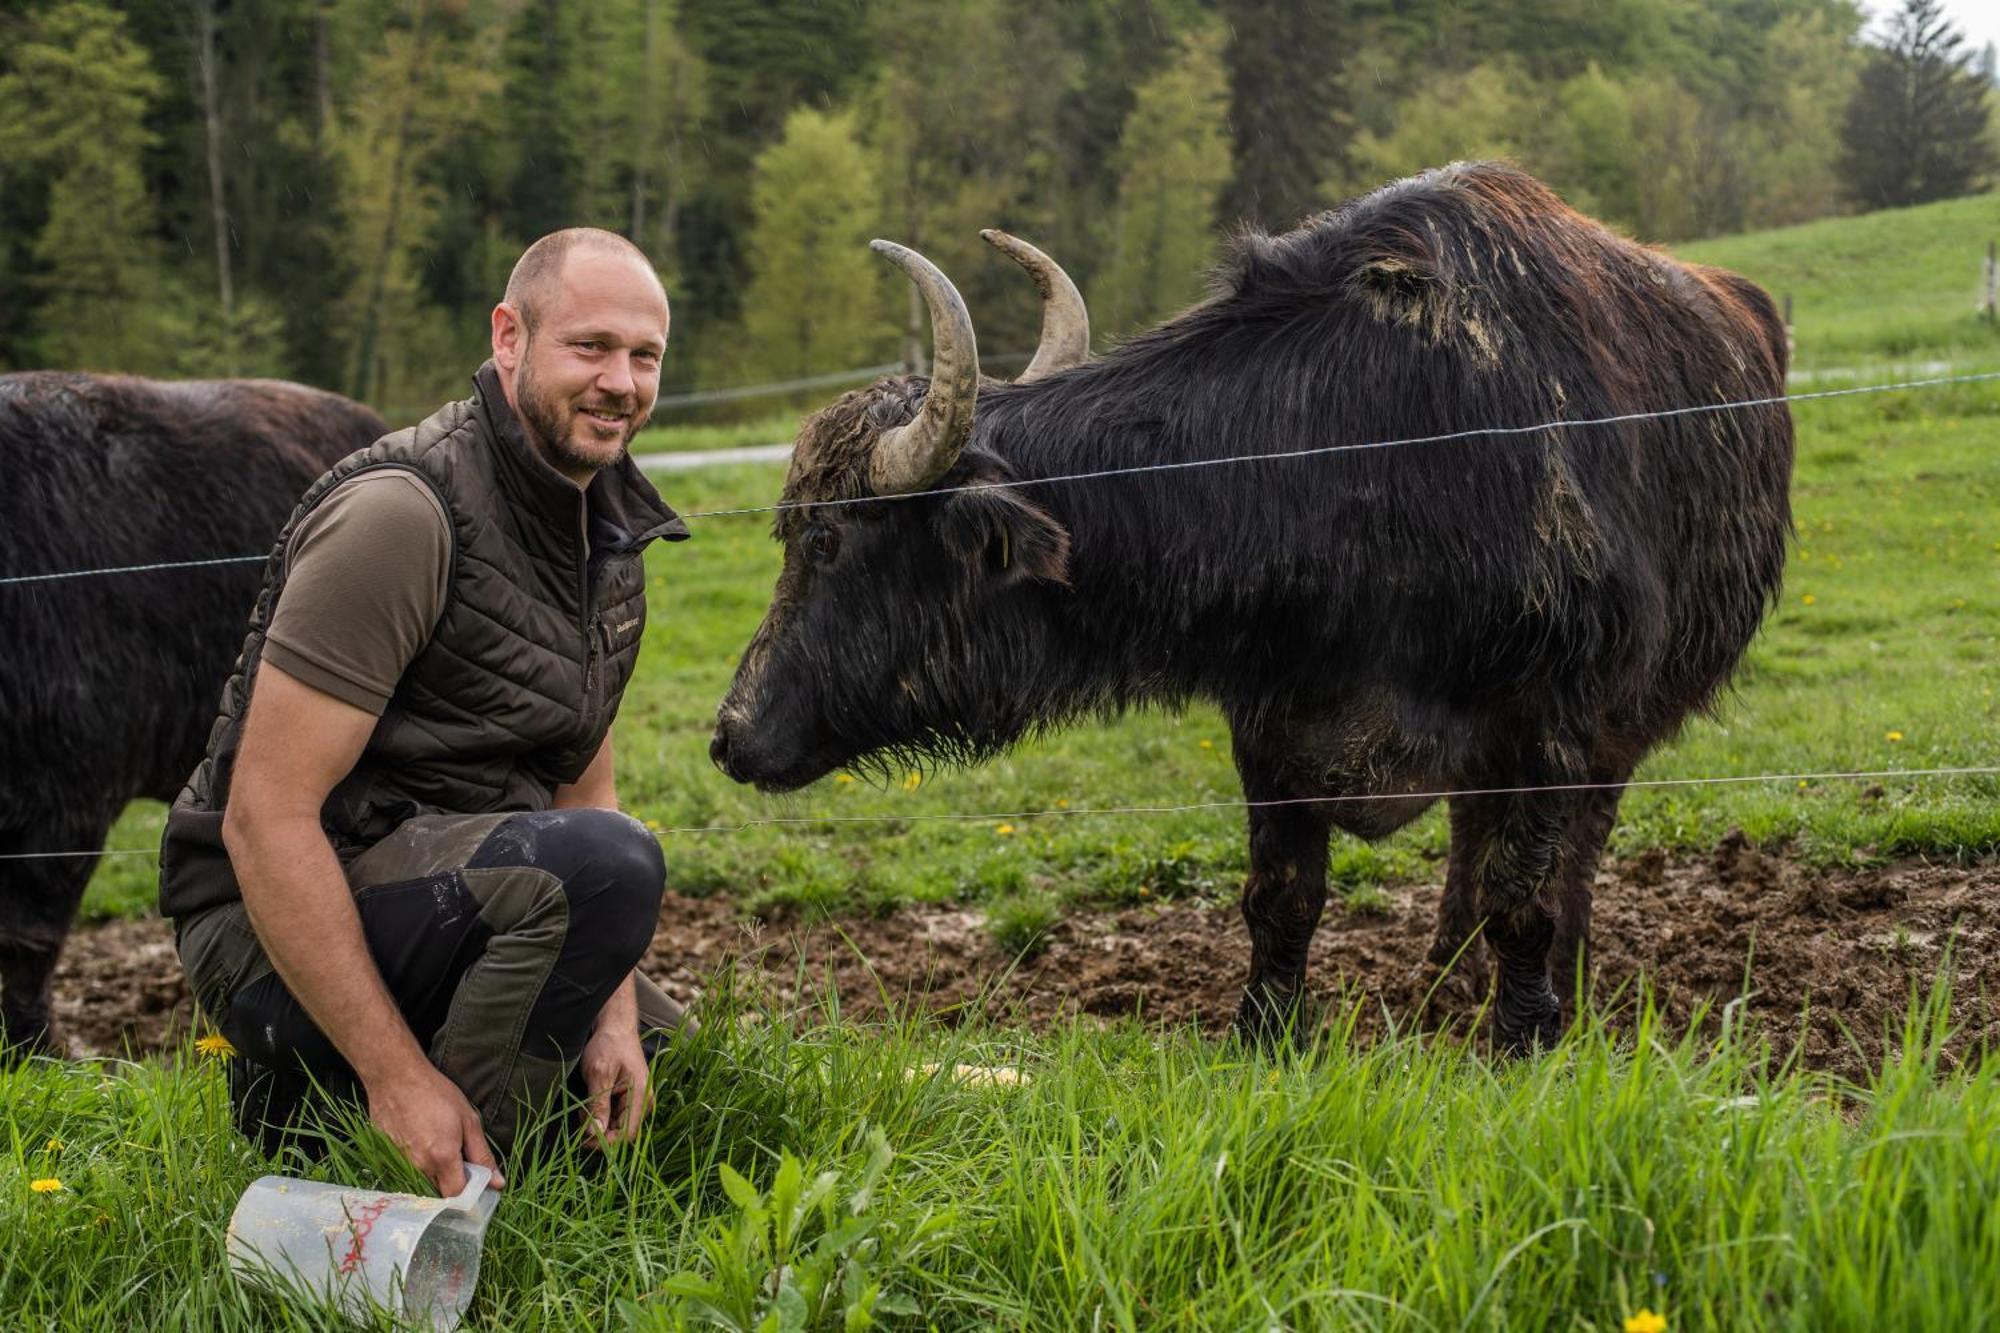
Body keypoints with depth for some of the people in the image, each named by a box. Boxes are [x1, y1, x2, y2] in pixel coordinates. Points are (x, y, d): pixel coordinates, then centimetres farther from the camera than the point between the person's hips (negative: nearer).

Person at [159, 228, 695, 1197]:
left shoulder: (610, 531, 7)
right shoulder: (400, 514, -21)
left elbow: (581, 782, 11)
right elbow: (265, 819, -25)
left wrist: (613, 1006, -5)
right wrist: (396, 1074, -28)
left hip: (456, 887, 9)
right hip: (278, 926, -9)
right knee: (605, 862, -32)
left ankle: (320, 1095, 19)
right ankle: (447, 1202, -17)